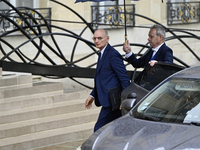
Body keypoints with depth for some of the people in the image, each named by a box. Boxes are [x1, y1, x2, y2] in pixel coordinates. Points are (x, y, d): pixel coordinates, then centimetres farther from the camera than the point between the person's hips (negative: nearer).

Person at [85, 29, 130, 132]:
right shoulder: (103, 54, 17)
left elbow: (124, 79, -17)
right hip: (109, 101, 10)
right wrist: (93, 95, 18)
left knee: (99, 130, -10)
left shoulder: (113, 55, -14)